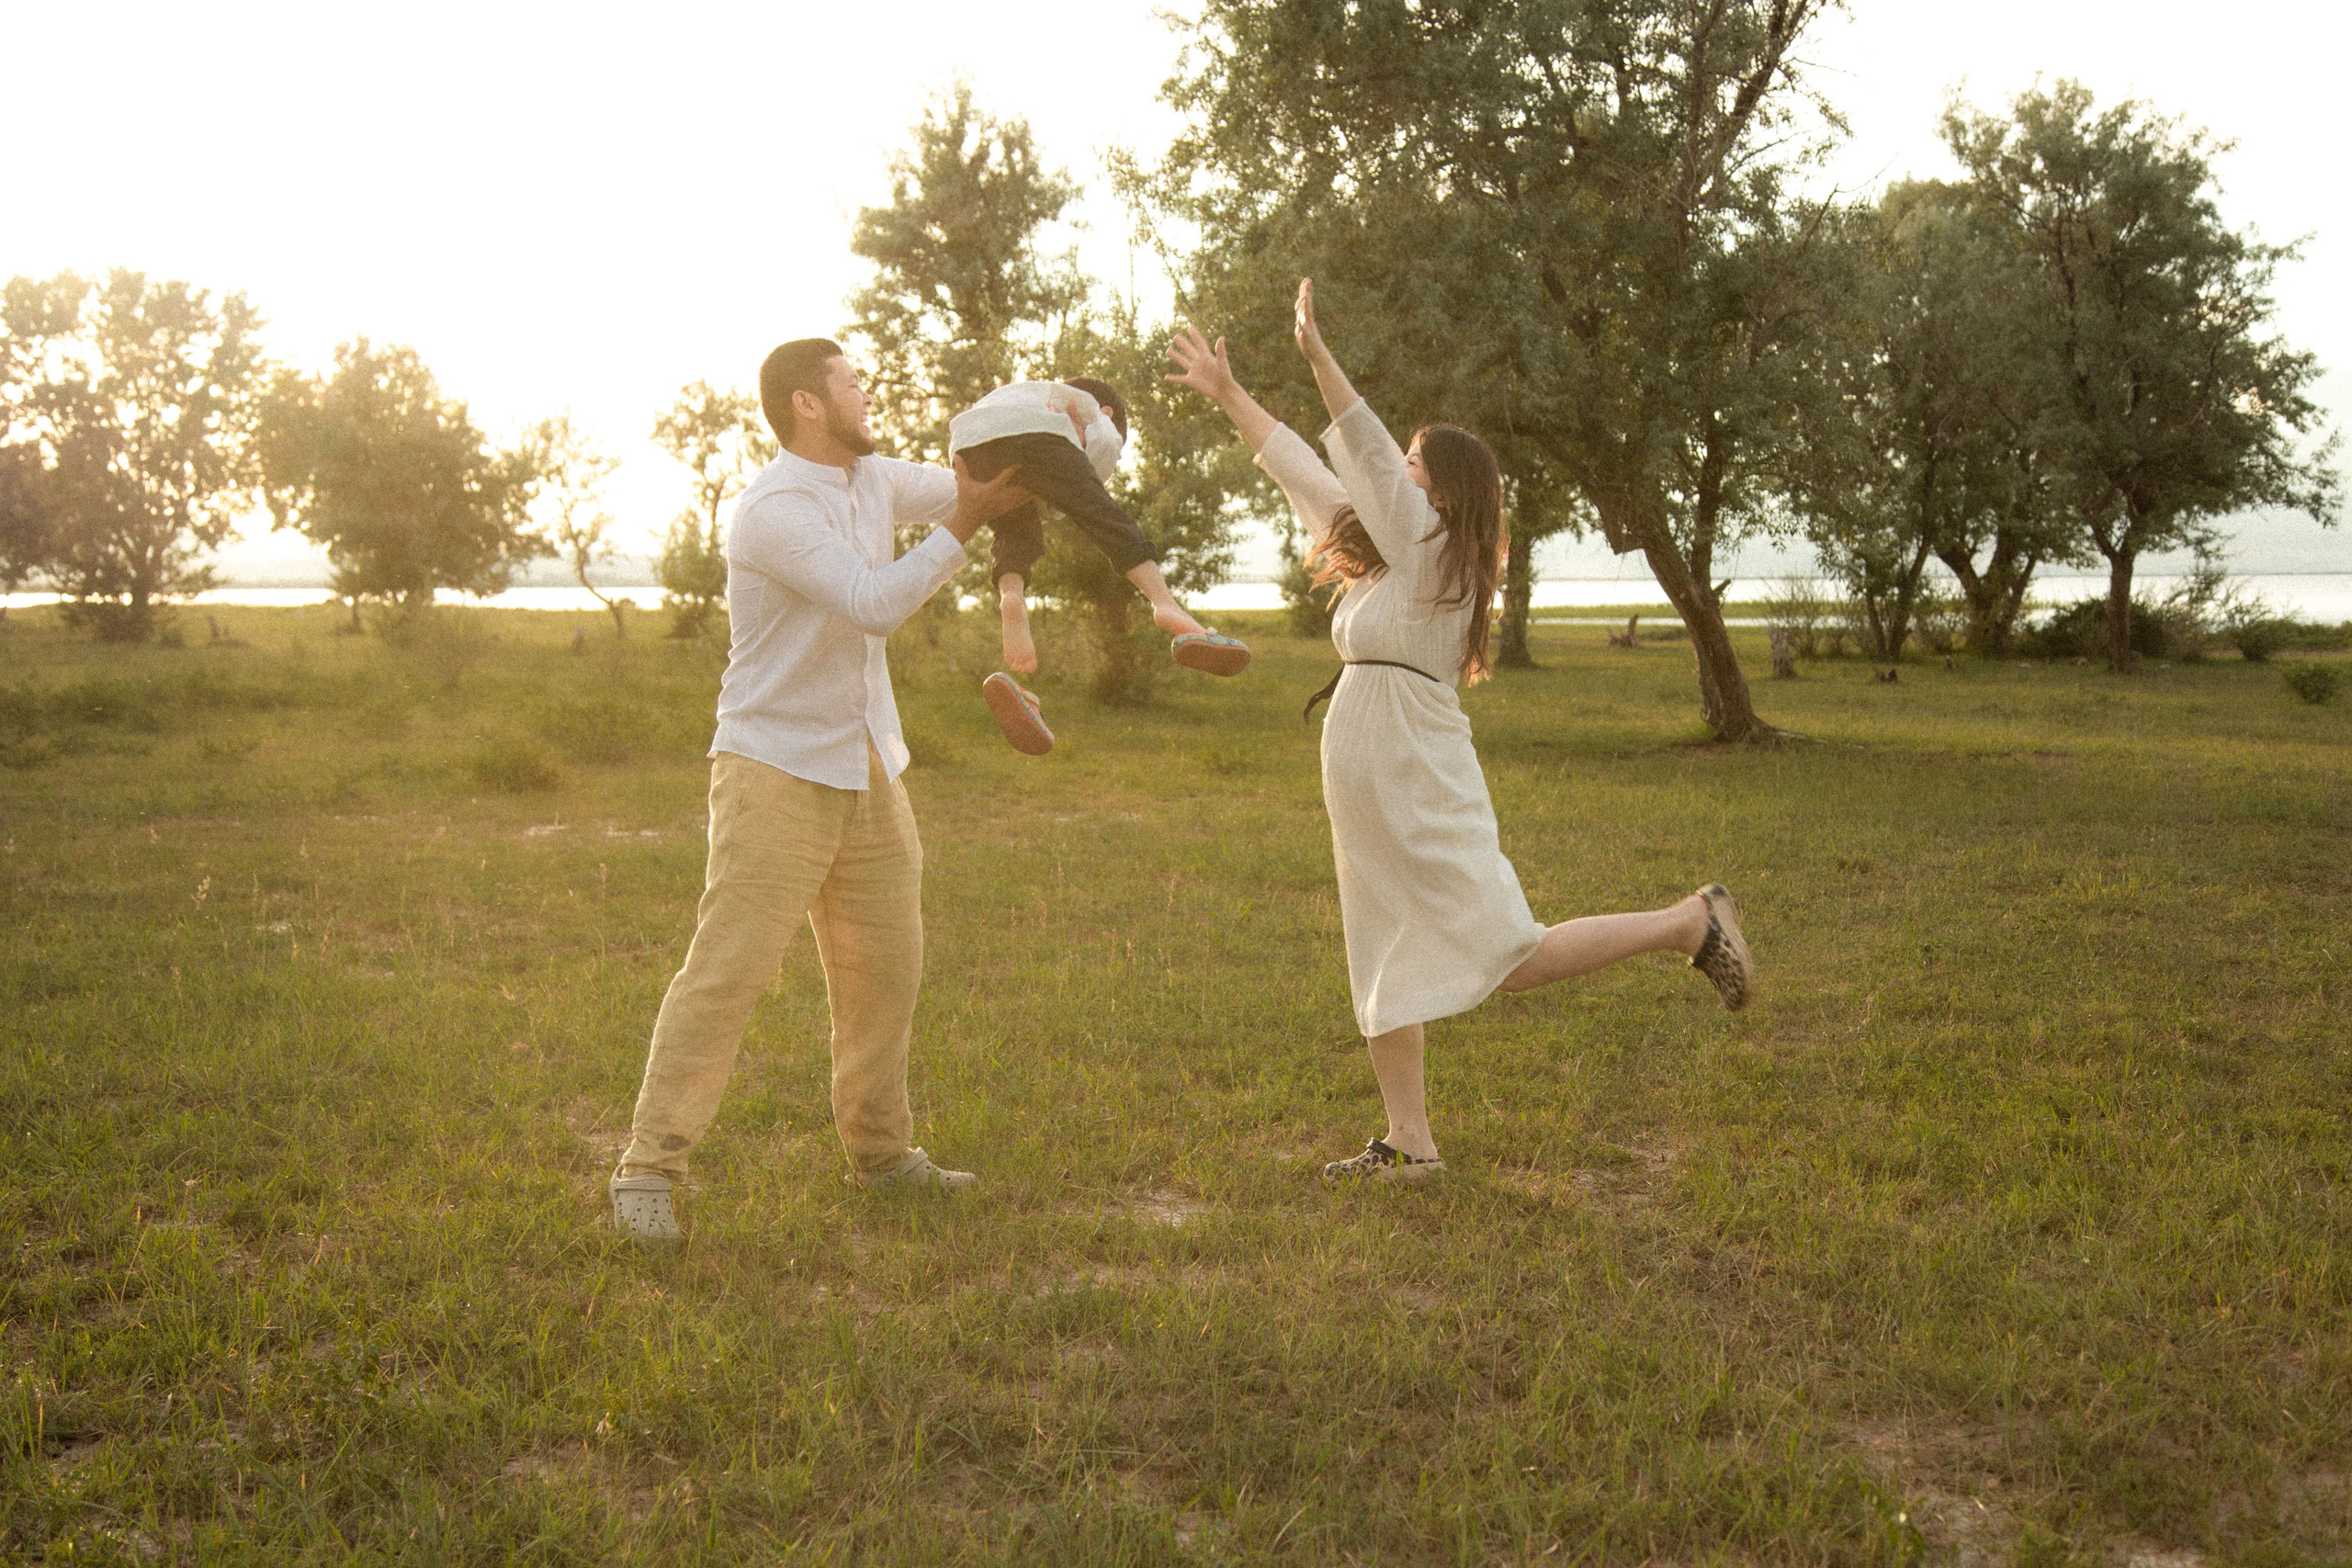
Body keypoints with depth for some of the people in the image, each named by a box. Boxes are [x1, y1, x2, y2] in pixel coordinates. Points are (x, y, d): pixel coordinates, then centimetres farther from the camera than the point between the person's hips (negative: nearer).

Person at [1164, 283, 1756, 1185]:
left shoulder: (1432, 546, -6)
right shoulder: (1395, 552, 16)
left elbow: (1367, 456, -19)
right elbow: (1303, 470, 23)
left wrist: (1317, 353, -24)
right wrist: (1226, 394, 25)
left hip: (1419, 780, -9)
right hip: (1371, 784, 9)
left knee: (1510, 957, -11)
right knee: (1381, 963, 10)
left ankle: (1689, 924, 0)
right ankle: (1409, 1144, 16)